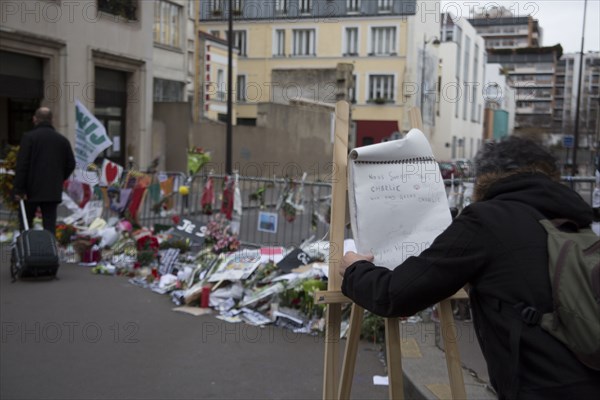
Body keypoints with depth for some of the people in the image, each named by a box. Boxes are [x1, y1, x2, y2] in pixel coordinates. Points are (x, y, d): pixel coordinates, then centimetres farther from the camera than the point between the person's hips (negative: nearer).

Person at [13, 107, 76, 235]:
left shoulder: (29, 137, -6)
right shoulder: (62, 140, 7)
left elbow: (22, 165, -12)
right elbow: (71, 164, 8)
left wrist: (19, 189, -10)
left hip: (32, 190, -3)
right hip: (53, 191, 3)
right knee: (50, 224, 3)